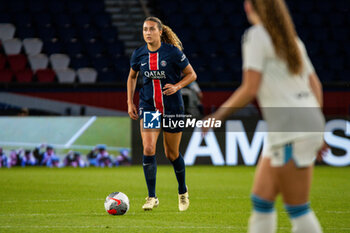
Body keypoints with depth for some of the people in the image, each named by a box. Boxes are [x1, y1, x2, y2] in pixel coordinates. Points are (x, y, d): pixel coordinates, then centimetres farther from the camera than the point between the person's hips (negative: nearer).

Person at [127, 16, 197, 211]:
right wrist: (130, 102, 10)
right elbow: (132, 77, 18)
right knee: (148, 149, -16)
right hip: (148, 107, 2)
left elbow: (191, 75, -1)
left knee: (172, 153, 7)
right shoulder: (139, 54, 0)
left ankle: (183, 191, 33)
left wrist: (177, 86, -19)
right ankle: (152, 197, -10)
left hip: (172, 107, -2)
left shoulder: (173, 52, -10)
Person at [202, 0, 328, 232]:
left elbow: (250, 89, -15)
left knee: (298, 210, -5)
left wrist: (219, 115, -3)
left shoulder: (256, 35, -7)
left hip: (292, 133, -9)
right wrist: (317, 132, 22)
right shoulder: (291, 39, 17)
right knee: (261, 201, 11)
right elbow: (316, 85, 18)